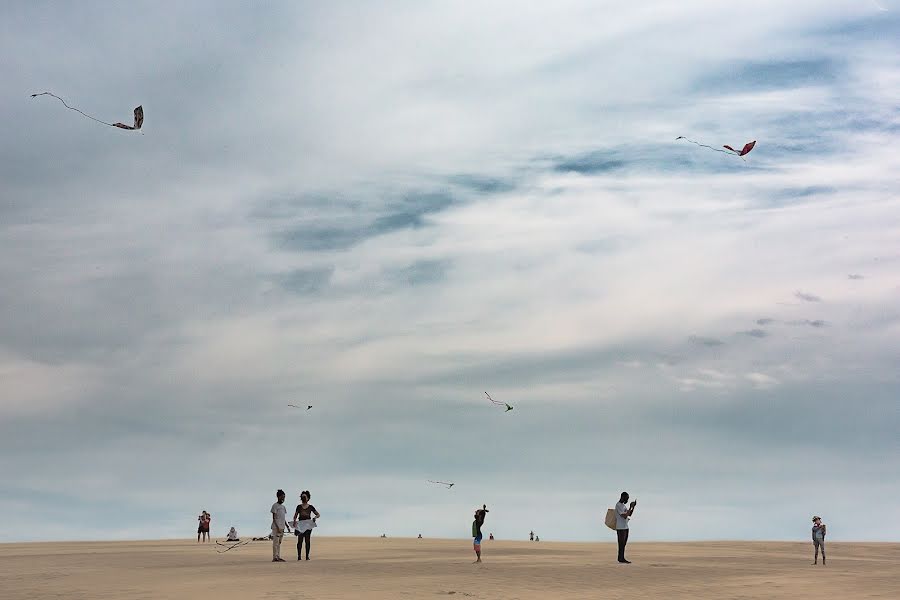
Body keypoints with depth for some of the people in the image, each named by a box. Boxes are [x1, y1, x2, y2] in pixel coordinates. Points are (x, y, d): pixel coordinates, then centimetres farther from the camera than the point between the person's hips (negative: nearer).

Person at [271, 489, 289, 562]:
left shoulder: (283, 507, 17)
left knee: (279, 542, 9)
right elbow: (274, 518, -11)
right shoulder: (275, 506, -6)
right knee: (276, 542, -8)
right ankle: (275, 557, -9)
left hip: (282, 527, 8)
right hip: (276, 527, -8)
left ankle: (278, 557, 11)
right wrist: (277, 527, -18)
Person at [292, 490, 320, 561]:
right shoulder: (299, 506, 8)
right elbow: (295, 516, 10)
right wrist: (294, 521, -9)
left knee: (307, 541, -1)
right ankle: (299, 556, -2)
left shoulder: (310, 507, 6)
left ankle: (307, 556, 3)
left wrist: (315, 517, -12)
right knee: (300, 541, -6)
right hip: (300, 525, 0)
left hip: (308, 525, 0)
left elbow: (318, 514, 9)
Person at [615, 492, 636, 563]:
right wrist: (630, 507, -18)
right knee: (622, 543, -7)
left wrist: (633, 506, 7)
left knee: (623, 543, 10)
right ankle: (621, 558, -5)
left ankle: (621, 558, 12)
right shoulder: (618, 505, -14)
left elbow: (630, 514, 19)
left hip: (625, 527, 10)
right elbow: (624, 516, -21)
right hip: (621, 528, -10)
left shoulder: (623, 505, 17)